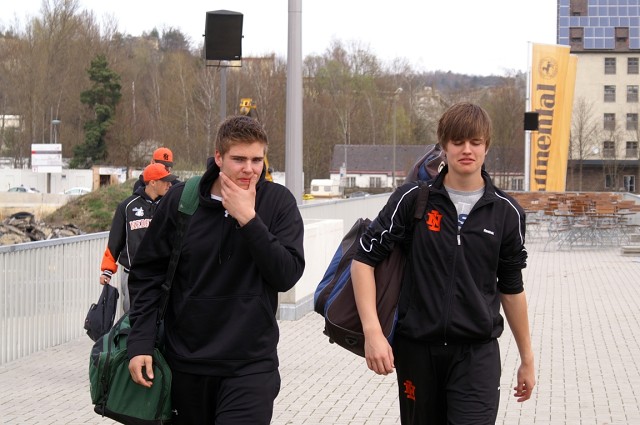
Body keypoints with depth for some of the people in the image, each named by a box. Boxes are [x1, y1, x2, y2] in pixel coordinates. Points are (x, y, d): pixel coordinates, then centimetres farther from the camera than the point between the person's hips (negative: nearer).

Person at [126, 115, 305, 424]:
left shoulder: (278, 201, -4)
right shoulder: (180, 200, -2)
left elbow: (287, 275, -11)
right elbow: (147, 273, 2)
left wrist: (248, 219, -19)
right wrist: (140, 342, -5)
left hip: (250, 363, -2)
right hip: (186, 361, 2)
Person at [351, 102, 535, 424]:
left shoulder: (506, 213, 1)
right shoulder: (413, 199, -5)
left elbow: (511, 288, 11)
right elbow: (364, 259, -4)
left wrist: (527, 359, 16)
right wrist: (372, 331, -16)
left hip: (477, 352, 0)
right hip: (417, 348, 0)